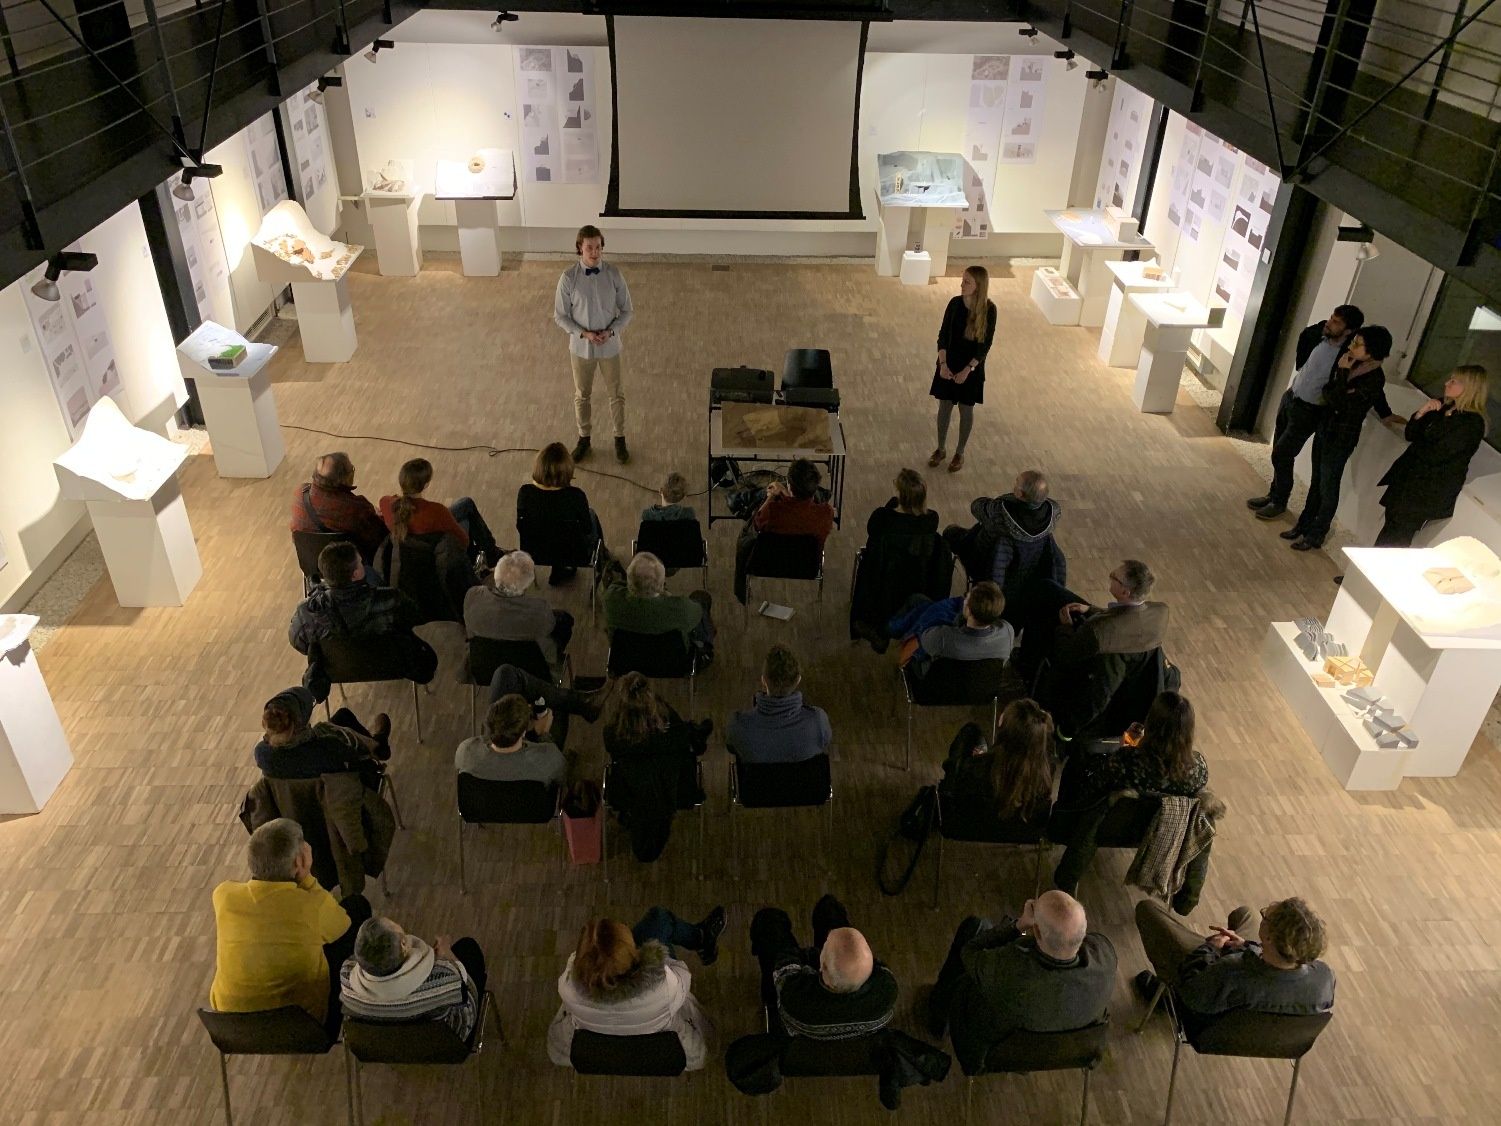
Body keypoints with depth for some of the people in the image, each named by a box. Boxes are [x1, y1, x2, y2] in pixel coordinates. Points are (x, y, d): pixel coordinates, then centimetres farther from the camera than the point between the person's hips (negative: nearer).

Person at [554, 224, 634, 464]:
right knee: (582, 395, 16)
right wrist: (584, 334, -20)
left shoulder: (614, 275, -11)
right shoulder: (568, 278, -14)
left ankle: (620, 439, 32)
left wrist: (611, 331, -19)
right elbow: (560, 316, -7)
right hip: (581, 347, 0)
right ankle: (584, 438, 36)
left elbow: (626, 311, -2)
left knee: (617, 394, 13)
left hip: (610, 346, 1)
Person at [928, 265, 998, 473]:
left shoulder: (988, 309, -16)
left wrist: (968, 369, -17)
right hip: (948, 363, 3)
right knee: (944, 406, 13)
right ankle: (941, 449, 30)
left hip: (971, 366, -2)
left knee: (966, 410, 11)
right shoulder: (955, 303, -8)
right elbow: (943, 335, -4)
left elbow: (986, 343, -13)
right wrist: (943, 364, -13)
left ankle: (960, 453, 27)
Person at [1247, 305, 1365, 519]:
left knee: (1281, 455, -1)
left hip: (1308, 411, -6)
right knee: (1279, 451, 16)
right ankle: (1274, 493, 32)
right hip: (1290, 396, 6)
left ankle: (1279, 502, 18)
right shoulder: (1320, 332, -9)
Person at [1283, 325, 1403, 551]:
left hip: (1342, 437, -7)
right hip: (1325, 428, 7)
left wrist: (1342, 372, -21)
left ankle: (1315, 536, 18)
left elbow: (1338, 401, -25)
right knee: (1316, 482, 18)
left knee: (1328, 487, 5)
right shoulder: (1355, 366, 0)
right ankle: (1304, 524, 32)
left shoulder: (1374, 378, -22)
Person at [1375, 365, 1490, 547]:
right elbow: (1409, 433, 7)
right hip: (1408, 477, 7)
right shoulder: (1443, 406, 4)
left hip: (1430, 492, -7)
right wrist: (1421, 413, -11)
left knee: (1395, 539, 0)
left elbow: (1433, 455, -23)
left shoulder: (1472, 423, -20)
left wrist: (1417, 441, -3)